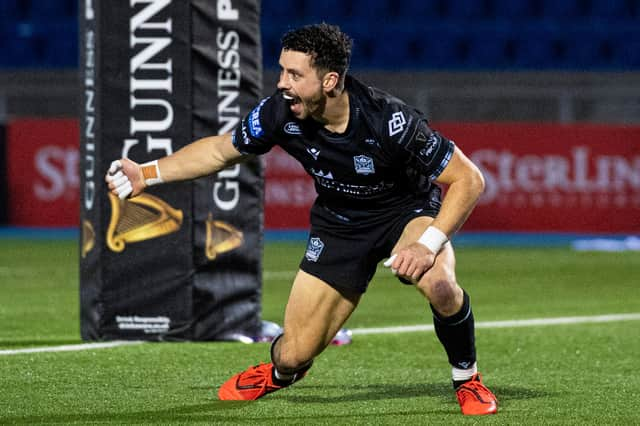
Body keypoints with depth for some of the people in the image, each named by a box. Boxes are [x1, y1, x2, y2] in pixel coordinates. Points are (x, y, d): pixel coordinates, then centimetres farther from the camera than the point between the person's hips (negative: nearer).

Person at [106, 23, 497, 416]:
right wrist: (146, 174, -7)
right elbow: (220, 150, 0)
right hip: (339, 225, 3)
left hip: (406, 212, -3)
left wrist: (428, 244, -36)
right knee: (294, 355, -4)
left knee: (437, 283, -38)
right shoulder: (281, 112, -21)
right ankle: (281, 372, 38)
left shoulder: (389, 119, -32)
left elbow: (469, 180, -25)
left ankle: (467, 379, -8)